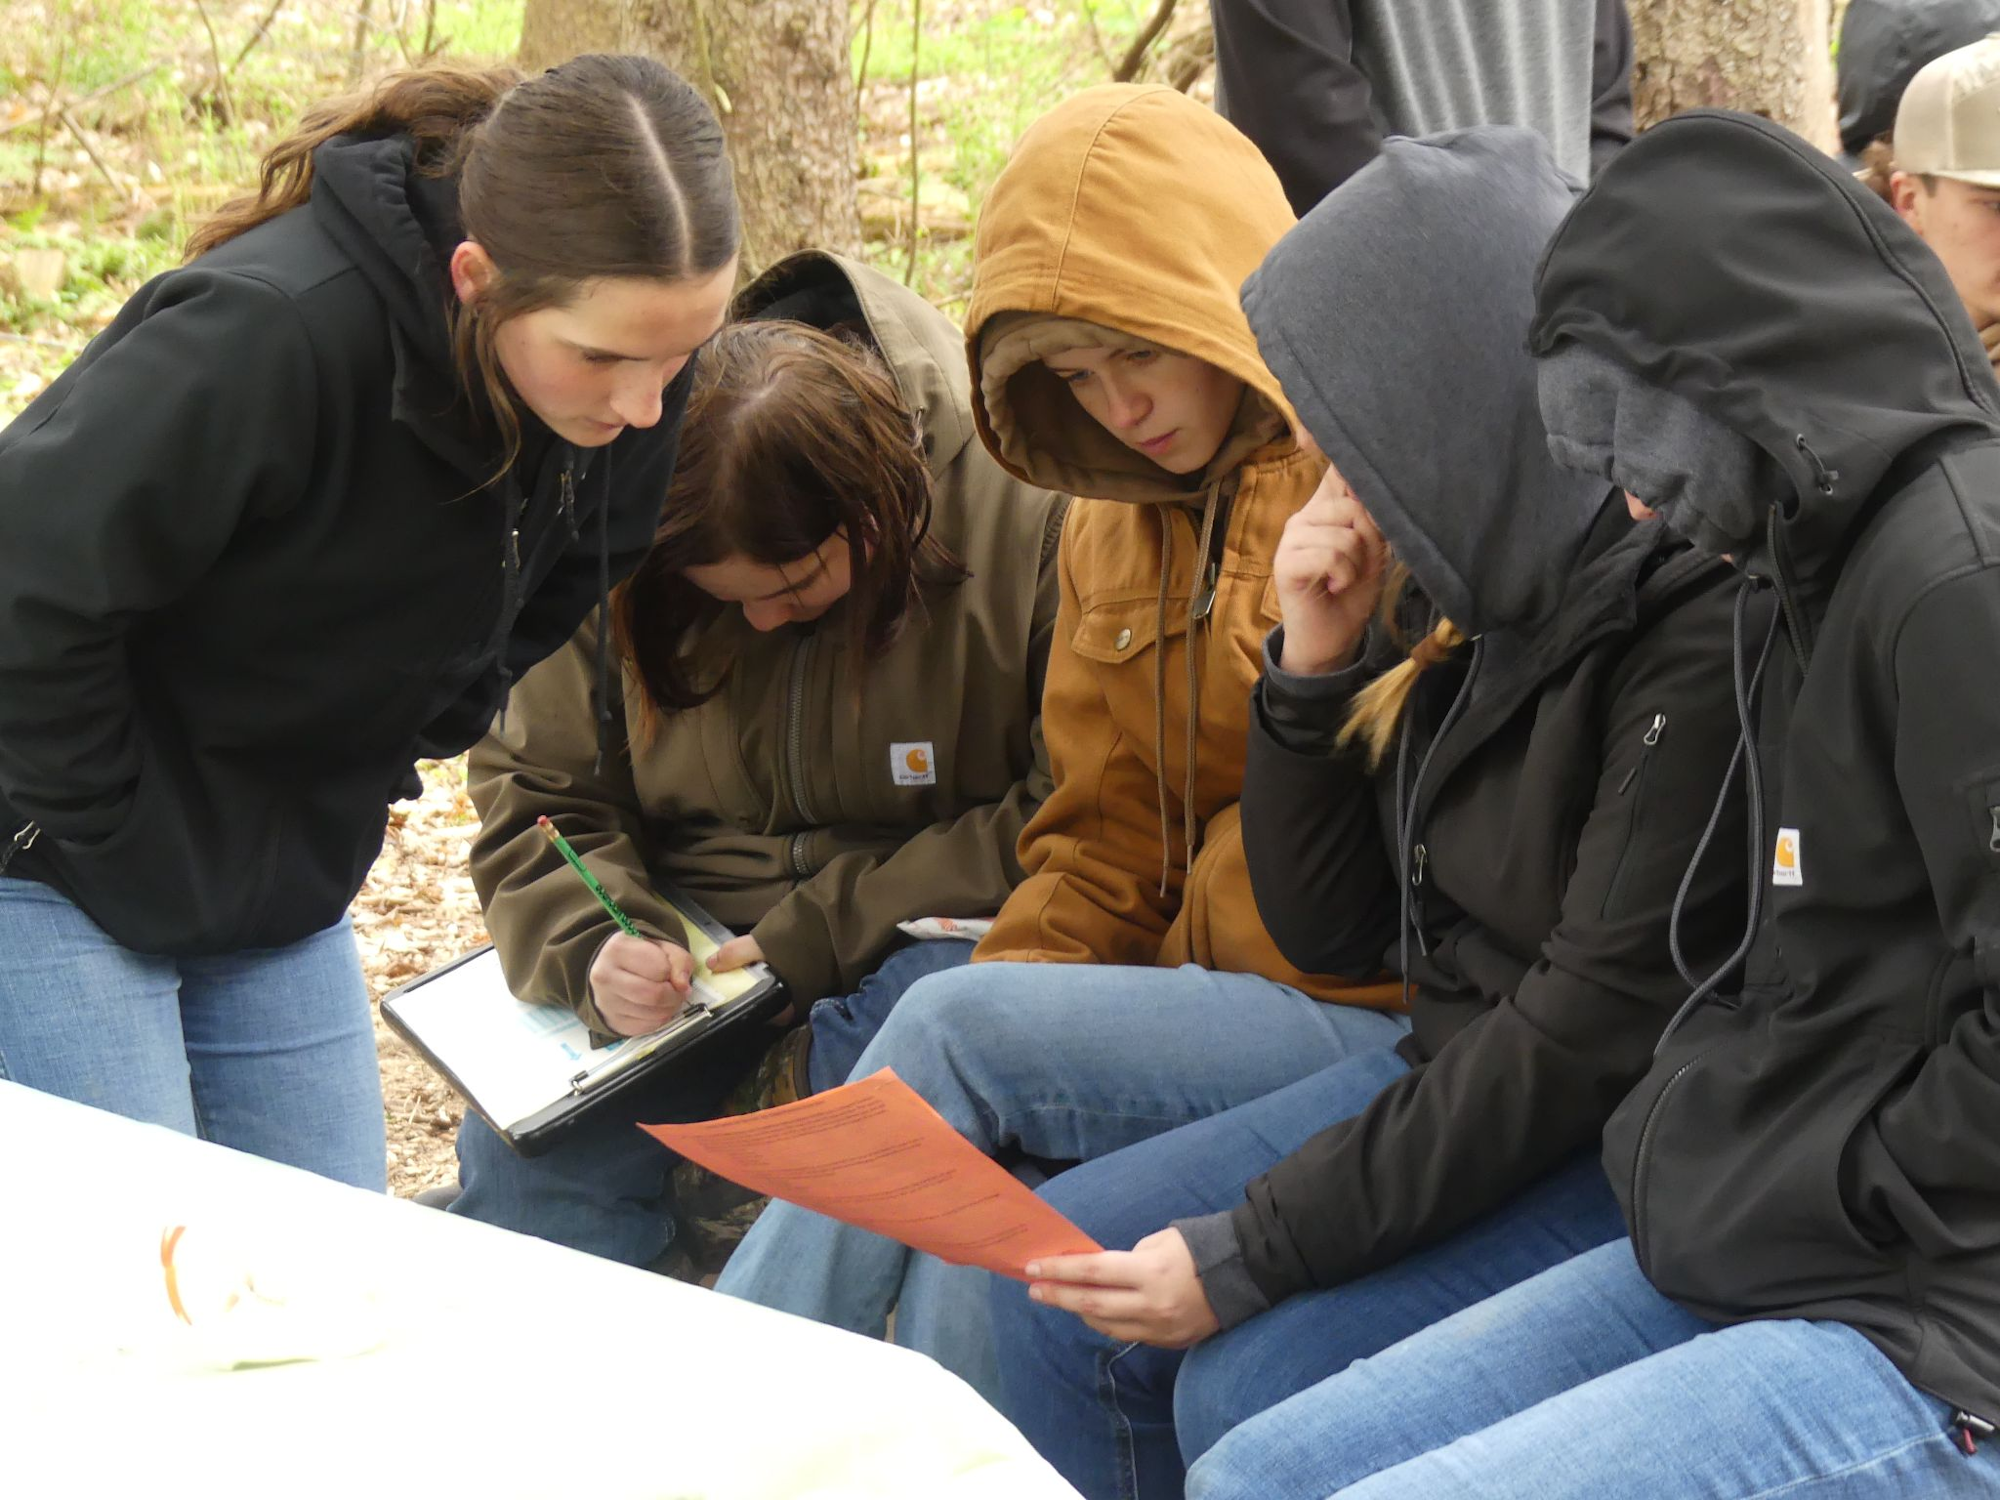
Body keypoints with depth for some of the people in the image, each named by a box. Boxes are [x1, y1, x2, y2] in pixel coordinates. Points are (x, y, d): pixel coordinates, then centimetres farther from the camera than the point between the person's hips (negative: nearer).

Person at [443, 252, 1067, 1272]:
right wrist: (593, 948, -17)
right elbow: (532, 798, 5)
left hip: (930, 944, -2)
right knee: (521, 1164, -22)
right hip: (692, 957, 3)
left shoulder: (1027, 511, -17)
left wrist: (822, 937, -18)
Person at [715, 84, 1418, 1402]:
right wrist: (1018, 986, -3)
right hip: (1210, 998, 6)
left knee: (954, 1026, -20)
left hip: (1386, 1012, -6)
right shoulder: (1121, 525, 16)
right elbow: (1108, 838, 15)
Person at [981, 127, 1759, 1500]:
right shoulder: (1454, 592, 3)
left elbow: (1598, 1029, -23)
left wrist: (1251, 1255, -22)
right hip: (1465, 1081, 8)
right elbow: (1326, 930, 9)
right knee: (1057, 1291, -1)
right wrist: (1314, 664, -7)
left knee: (1253, 1386, -22)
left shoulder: (1697, 613, -22)